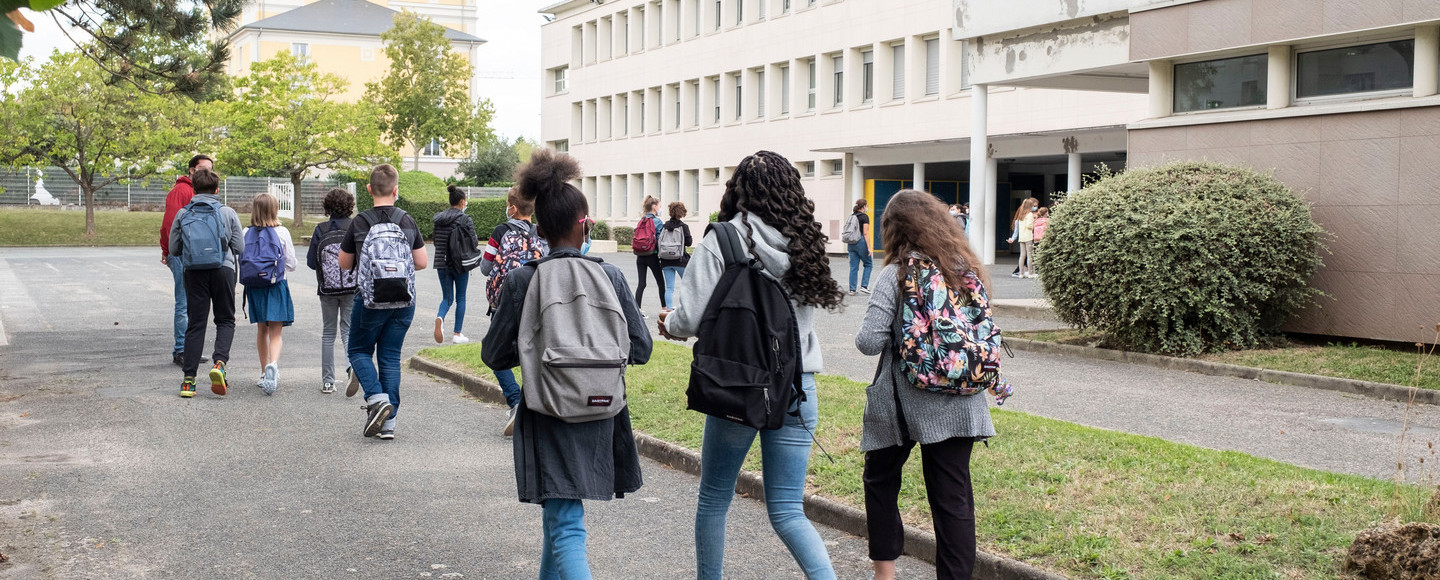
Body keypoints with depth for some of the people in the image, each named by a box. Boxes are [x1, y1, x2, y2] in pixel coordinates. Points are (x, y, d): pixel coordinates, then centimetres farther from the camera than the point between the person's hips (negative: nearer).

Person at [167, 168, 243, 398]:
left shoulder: (182, 214, 5)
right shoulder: (228, 213, 1)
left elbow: (174, 250, 6)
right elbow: (239, 248, 3)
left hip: (194, 272, 1)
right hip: (223, 269, -1)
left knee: (195, 324, 6)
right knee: (225, 320, 11)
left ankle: (189, 379, 2)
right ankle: (219, 362, -14)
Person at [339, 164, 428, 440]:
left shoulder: (359, 223, -7)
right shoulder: (408, 222, -2)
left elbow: (344, 263, 3)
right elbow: (422, 262, 4)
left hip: (371, 300, -2)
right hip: (404, 302, 3)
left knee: (359, 351, 16)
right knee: (390, 357, 10)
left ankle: (377, 398, -8)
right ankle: (389, 421, 8)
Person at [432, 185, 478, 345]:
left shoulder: (438, 218, 4)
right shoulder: (466, 220, -10)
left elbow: (435, 241, 10)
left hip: (441, 262, 4)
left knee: (447, 297, 12)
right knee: (461, 298, 10)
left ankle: (440, 318, -20)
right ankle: (458, 334, 12)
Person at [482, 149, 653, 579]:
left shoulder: (522, 282, -9)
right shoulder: (610, 277, -6)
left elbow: (494, 355, -4)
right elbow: (640, 349, -2)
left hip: (548, 418, -3)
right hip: (599, 416, 3)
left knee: (565, 528, -5)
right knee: (562, 511, 25)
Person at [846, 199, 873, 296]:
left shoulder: (851, 216, 11)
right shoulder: (864, 217, -9)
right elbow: (865, 233, -14)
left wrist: (848, 246, 21)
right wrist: (869, 247, -14)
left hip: (851, 243, 6)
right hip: (861, 242, -6)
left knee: (853, 267, 7)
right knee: (868, 264, 11)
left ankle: (852, 289, 5)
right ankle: (864, 286, 2)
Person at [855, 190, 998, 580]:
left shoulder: (897, 274, -12)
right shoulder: (968, 269, 3)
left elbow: (870, 342, -18)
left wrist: (866, 337, 3)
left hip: (905, 400, -3)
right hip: (959, 402, 3)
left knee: (881, 481, 17)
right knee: (954, 496, 6)